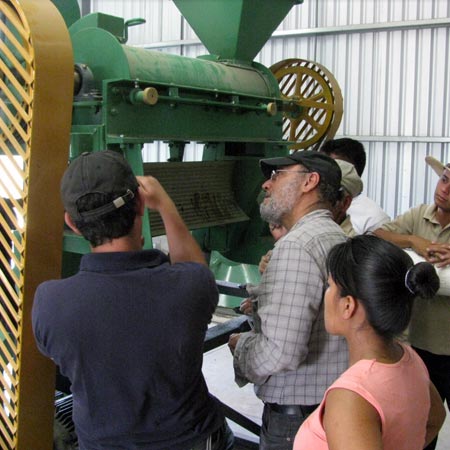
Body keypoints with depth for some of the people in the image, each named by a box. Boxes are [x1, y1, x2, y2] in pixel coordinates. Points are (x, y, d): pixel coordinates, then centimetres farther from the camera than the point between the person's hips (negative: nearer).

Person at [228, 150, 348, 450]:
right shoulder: (338, 238, 8)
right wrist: (264, 307, 12)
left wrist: (240, 343, -9)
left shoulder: (296, 245, -22)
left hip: (298, 417, -9)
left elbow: (280, 353, -28)